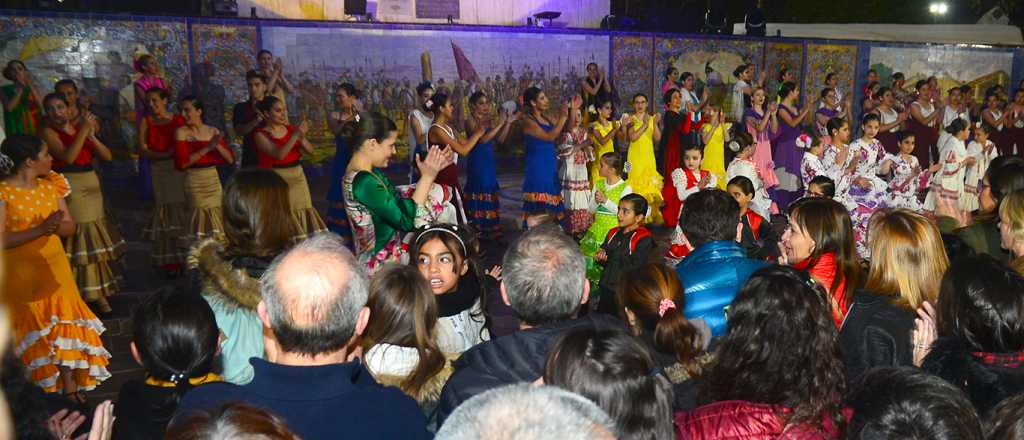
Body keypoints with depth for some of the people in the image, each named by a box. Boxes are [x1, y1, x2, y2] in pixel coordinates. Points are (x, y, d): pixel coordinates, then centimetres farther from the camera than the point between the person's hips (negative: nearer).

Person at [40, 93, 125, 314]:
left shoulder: (79, 128, 13)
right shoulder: (48, 132, -4)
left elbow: (107, 156, 6)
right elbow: (67, 157, -21)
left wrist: (92, 136, -8)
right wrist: (83, 130, -18)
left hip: (92, 189, 6)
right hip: (68, 191, -6)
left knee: (93, 241, 11)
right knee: (76, 242, -8)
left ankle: (96, 291, 21)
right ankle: (72, 294, -3)